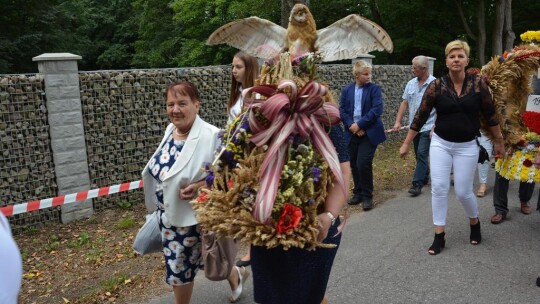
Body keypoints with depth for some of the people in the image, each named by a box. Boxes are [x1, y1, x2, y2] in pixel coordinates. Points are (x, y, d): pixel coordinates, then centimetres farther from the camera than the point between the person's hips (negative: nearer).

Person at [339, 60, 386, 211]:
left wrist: (359, 124, -16)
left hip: (369, 133, -3)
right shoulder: (346, 90, 8)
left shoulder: (374, 89, -1)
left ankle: (367, 196, 4)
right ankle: (358, 193, 25)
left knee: (363, 163, -12)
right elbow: (342, 110, 3)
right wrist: (351, 126, -12)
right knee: (354, 165, 9)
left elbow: (377, 110, -12)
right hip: (352, 133, 4)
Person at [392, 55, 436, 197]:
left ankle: (417, 184, -6)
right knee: (419, 155, 16)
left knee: (422, 155, -9)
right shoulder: (411, 83, 6)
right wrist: (398, 121, 3)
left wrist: (435, 128, -17)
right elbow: (404, 103, 10)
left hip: (427, 127, -6)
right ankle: (425, 177, 33)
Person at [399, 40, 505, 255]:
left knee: (463, 191, 4)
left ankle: (475, 224, 35)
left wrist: (498, 141, 10)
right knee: (439, 188, -3)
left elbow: (490, 115, 4)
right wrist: (406, 143, -2)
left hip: (467, 146, 0)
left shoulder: (478, 84, -6)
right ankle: (439, 236, 10)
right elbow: (420, 116, -4)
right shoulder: (437, 86, -8)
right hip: (440, 144, 1)